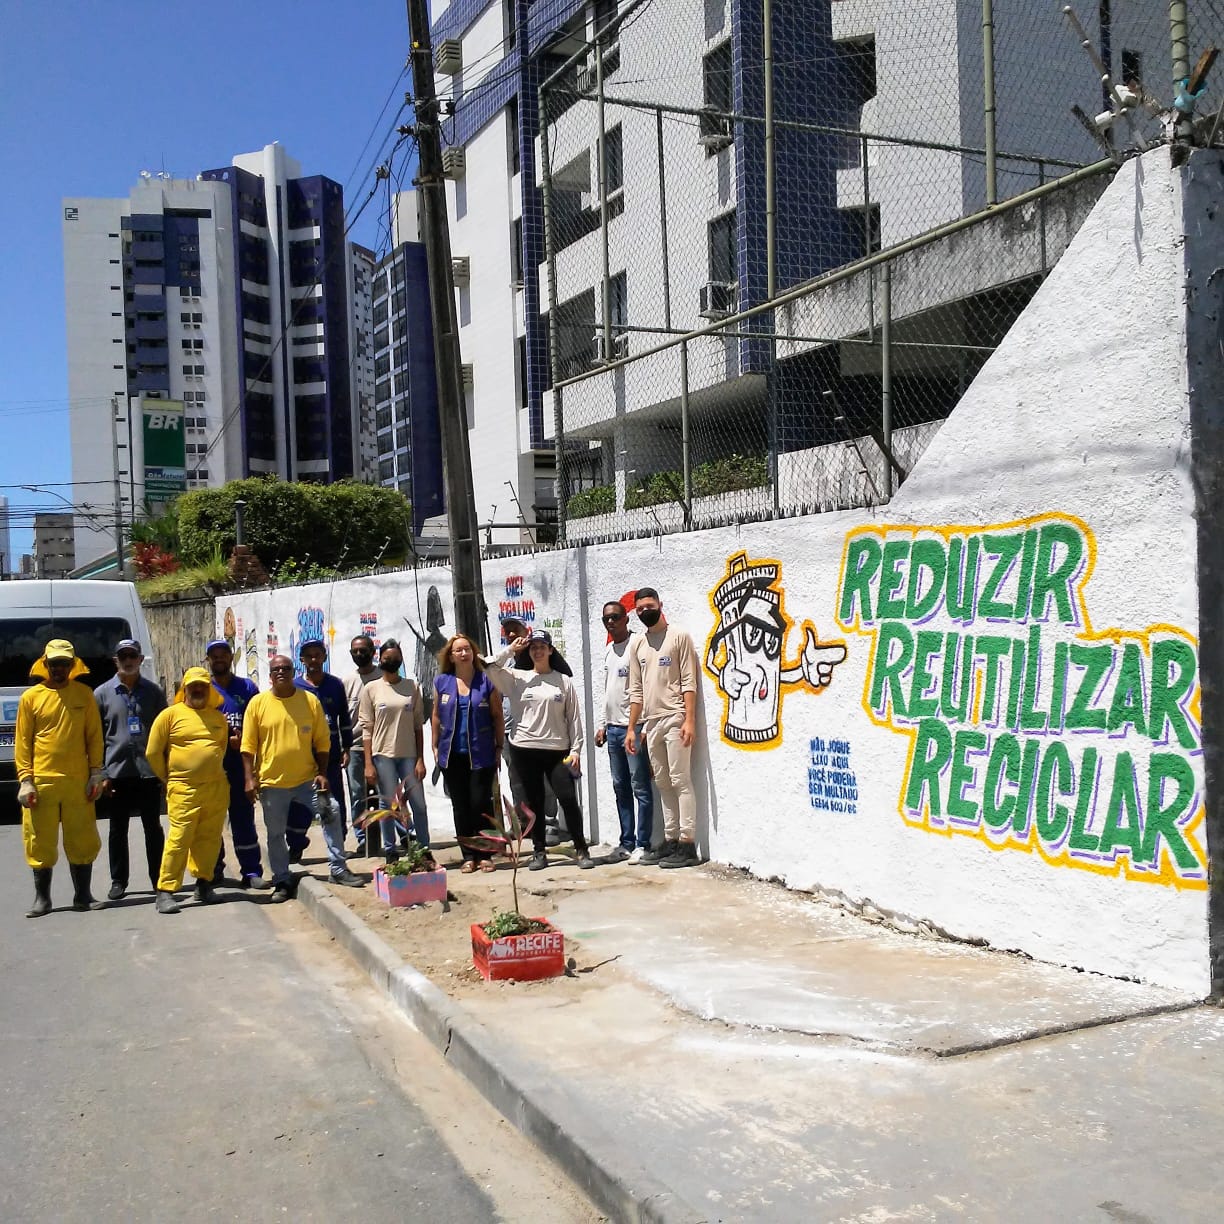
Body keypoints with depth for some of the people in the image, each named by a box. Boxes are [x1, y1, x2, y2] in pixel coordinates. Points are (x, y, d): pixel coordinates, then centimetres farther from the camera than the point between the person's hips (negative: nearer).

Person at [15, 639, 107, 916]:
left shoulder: (84, 694, 5)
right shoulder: (30, 697, 3)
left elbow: (94, 735, 6)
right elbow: (23, 742, 2)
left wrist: (96, 773, 0)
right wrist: (25, 780, -5)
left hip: (78, 782, 1)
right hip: (41, 782, -1)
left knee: (83, 841, 6)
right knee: (41, 843, 5)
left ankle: (82, 895, 16)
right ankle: (42, 898, 15)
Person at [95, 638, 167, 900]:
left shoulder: (153, 692, 6)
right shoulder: (102, 693, 4)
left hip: (149, 771, 0)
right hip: (117, 772, 0)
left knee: (153, 828, 7)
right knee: (118, 830, 8)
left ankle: (159, 879, 15)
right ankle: (118, 881, 18)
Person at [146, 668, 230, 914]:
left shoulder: (219, 717, 14)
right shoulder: (170, 714, 1)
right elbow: (153, 752, 2)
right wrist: (169, 778, 8)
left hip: (217, 787, 4)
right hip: (184, 789, -4)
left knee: (210, 838, 7)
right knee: (179, 838, -9)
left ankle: (203, 882, 20)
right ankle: (166, 890, -3)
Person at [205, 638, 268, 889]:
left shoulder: (247, 687, 9)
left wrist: (244, 741, -9)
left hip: (240, 765, 0)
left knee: (243, 817, 2)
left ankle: (251, 871, 4)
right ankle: (213, 870, 17)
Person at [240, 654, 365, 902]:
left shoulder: (310, 700, 2)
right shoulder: (258, 703, 0)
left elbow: (322, 741, 5)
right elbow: (248, 746, 0)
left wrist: (322, 773, -3)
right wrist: (250, 778, -7)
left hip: (306, 778, 0)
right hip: (271, 782, 0)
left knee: (331, 813, -11)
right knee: (275, 834, 7)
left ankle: (338, 869, 1)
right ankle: (282, 881, 21)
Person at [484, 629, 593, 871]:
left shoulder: (564, 681, 6)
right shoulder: (517, 678, 6)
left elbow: (574, 717, 5)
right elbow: (489, 666, -5)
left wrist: (575, 749, -1)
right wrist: (510, 650, -3)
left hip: (557, 750, -1)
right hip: (524, 750, 1)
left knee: (568, 799, -5)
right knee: (534, 803, 7)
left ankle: (581, 850, 7)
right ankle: (539, 852, 16)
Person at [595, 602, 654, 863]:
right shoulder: (608, 651, 17)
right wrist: (602, 725, 18)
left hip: (633, 727, -8)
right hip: (613, 728, 8)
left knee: (640, 788, -4)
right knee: (620, 788, 10)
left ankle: (643, 845, 0)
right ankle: (627, 843, 16)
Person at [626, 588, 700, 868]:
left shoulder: (679, 637, -1)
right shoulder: (637, 644, 15)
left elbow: (689, 682, -7)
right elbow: (636, 690, 16)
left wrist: (689, 720, -15)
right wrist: (631, 728, 11)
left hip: (674, 719, -6)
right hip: (650, 723, 6)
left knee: (680, 782, -7)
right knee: (662, 784, 9)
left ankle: (687, 843, -7)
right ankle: (670, 841, 13)